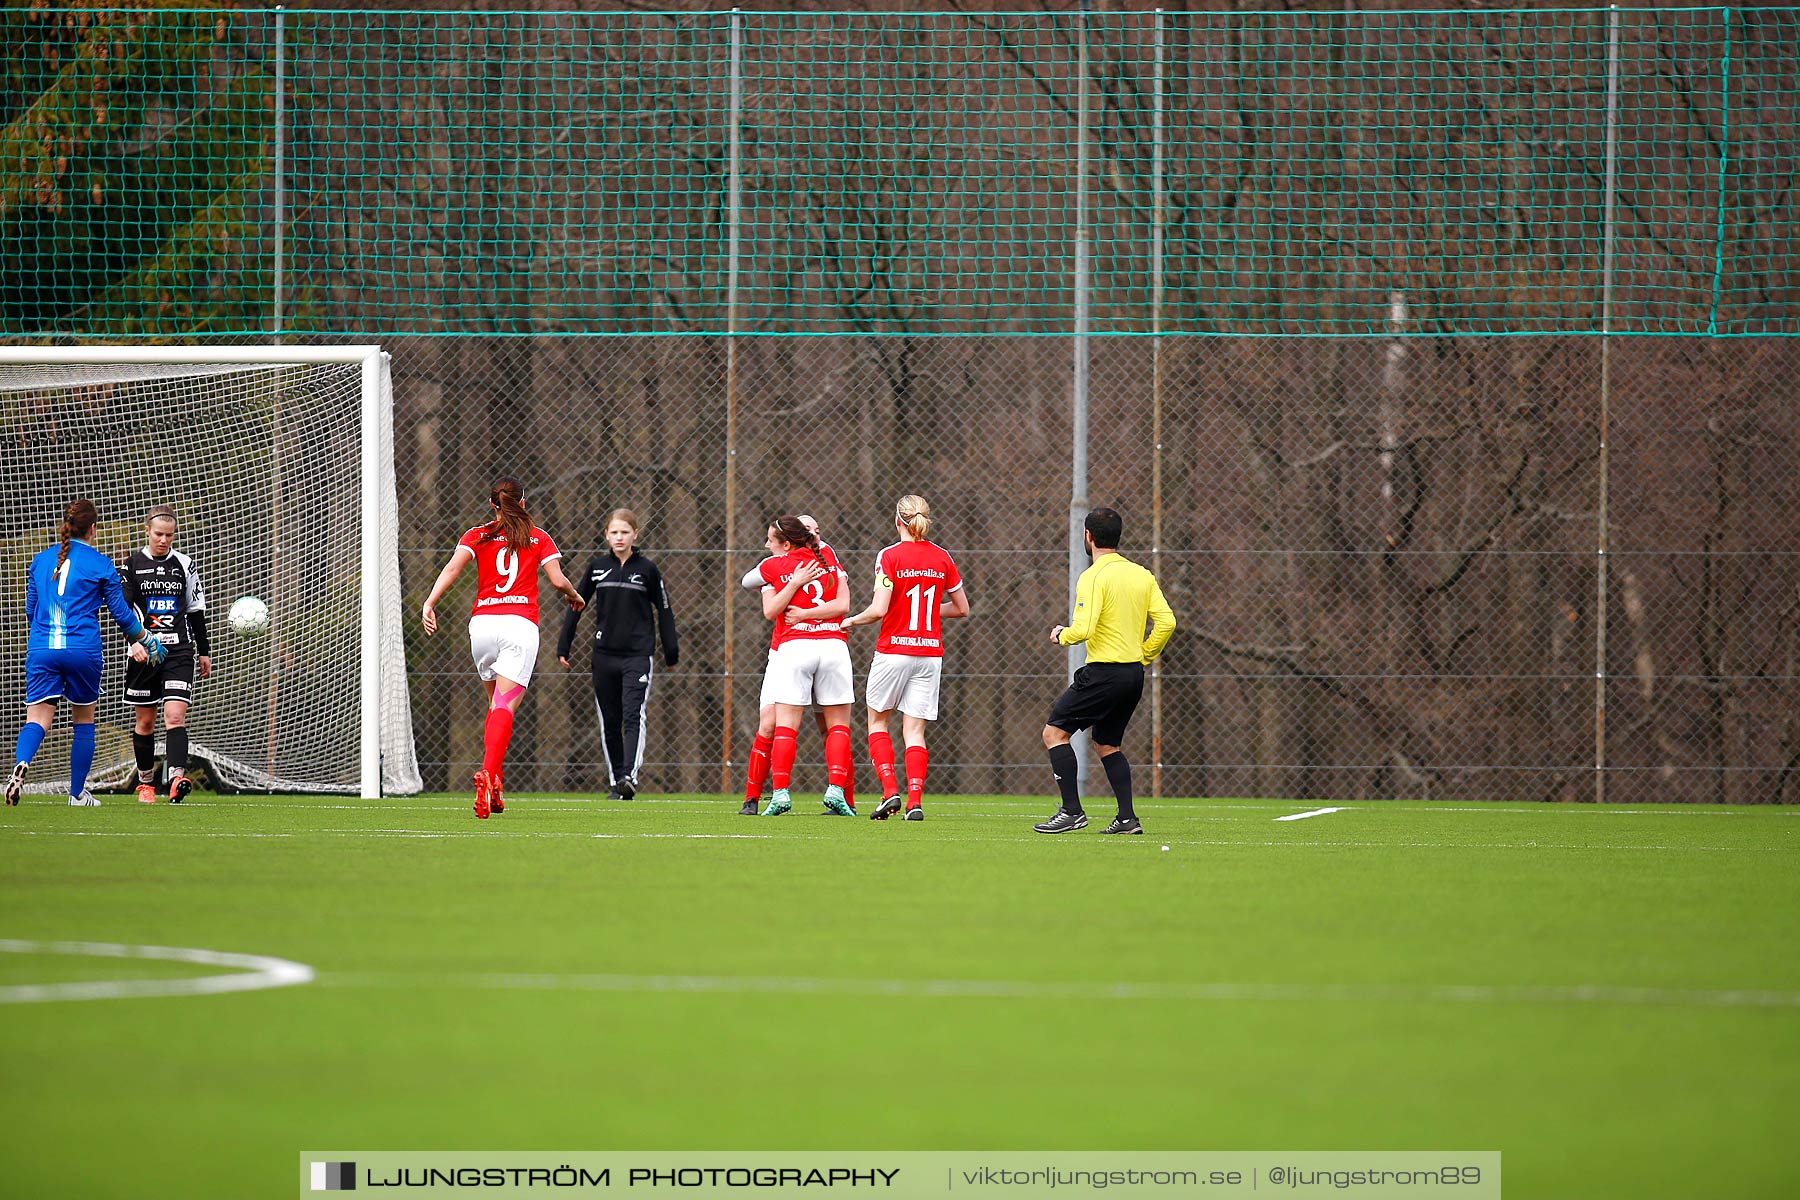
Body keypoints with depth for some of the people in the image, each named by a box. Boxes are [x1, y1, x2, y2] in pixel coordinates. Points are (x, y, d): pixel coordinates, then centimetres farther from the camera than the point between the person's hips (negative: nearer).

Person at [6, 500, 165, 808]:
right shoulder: (101, 565, 0)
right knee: (84, 719, 15)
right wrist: (145, 640, 22)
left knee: (37, 719, -4)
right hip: (83, 651, -2)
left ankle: (21, 764, -36)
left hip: (41, 649, 2)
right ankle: (77, 793, 19)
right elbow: (120, 611, 6)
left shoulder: (41, 560, 11)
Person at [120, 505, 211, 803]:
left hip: (179, 652, 0)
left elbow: (196, 610, 15)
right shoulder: (132, 566, 3)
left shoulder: (184, 564, 8)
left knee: (175, 715, -16)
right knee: (144, 721, 8)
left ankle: (177, 778, -30)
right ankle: (145, 782, 23)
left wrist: (204, 652, 16)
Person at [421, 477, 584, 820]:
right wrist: (575, 597, 23)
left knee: (496, 703, 19)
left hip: (482, 621, 2)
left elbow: (453, 566, -5)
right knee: (505, 707, -11)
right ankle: (489, 774, -34)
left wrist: (430, 602, -14)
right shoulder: (539, 538, 11)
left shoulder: (477, 536, 12)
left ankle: (495, 782, 12)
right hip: (521, 622, -2)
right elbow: (558, 580, 2)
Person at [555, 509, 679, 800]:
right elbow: (576, 605, 11)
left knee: (633, 716, -17)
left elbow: (664, 610, 6)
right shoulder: (597, 567, 5)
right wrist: (563, 646, 8)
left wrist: (671, 651, 4)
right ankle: (616, 781, 15)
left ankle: (630, 776, -27)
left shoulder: (647, 569, 0)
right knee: (609, 721, 6)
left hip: (638, 654, -3)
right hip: (604, 653, 3)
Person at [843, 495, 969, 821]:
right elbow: (962, 608, 11)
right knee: (914, 731, 5)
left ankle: (890, 791, -1)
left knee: (878, 721, 13)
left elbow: (878, 610, -16)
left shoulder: (890, 556, -10)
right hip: (930, 653, 3)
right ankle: (915, 801, -8)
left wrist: (852, 621, 2)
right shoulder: (942, 558, 4)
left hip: (894, 651, -3)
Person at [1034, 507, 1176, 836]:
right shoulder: (1142, 575, 9)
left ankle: (1072, 811, -10)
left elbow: (1083, 629, -21)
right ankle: (1127, 818, 9)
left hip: (1104, 671, -8)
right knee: (1106, 744, 20)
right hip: (1134, 674, 8)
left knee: (1054, 732, -1)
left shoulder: (1093, 577, -12)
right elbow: (1166, 622, 4)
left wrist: (1061, 635, 1)